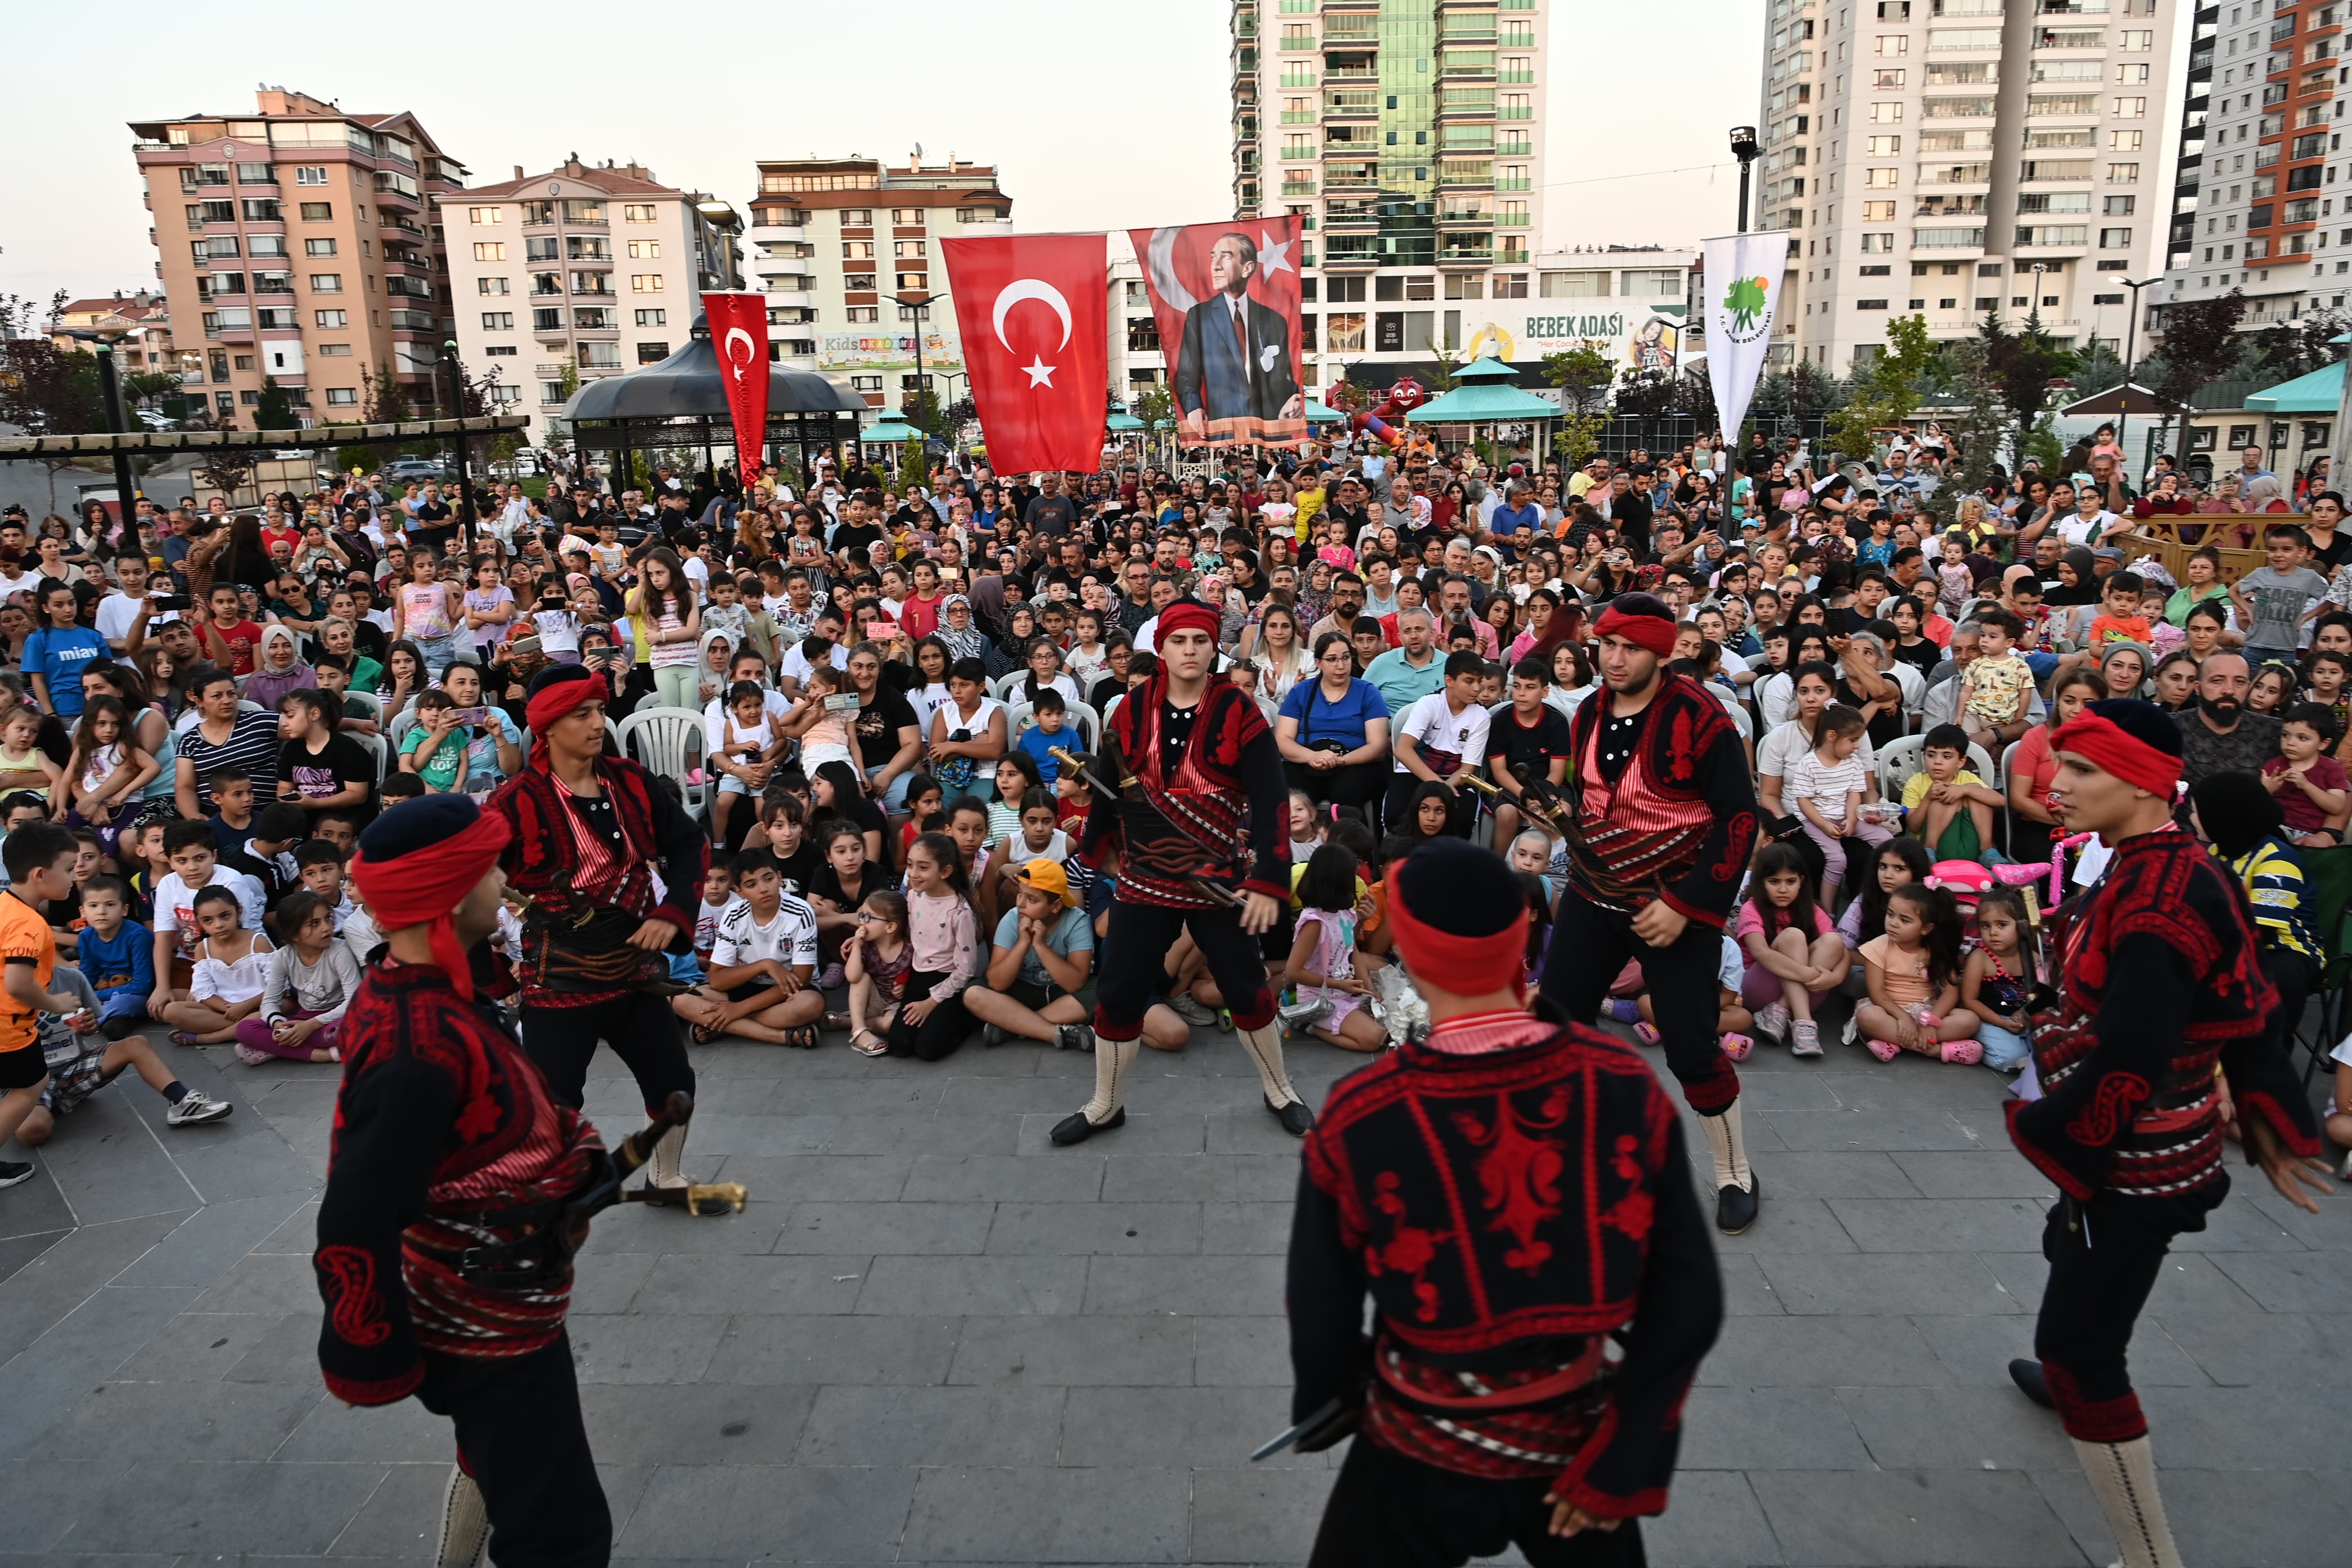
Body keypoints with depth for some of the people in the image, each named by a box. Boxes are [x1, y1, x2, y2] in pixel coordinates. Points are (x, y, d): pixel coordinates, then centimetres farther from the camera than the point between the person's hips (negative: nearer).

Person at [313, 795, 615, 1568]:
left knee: (496, 1463, 32)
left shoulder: (410, 985, -5)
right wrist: (380, 1363, -18)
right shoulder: (416, 1050, -35)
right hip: (490, 1331, -10)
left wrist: (568, 1151, -1)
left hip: (493, 1305, 10)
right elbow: (353, 1230, -30)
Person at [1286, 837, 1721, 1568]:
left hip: (1421, 1460, -2)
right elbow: (1688, 1297, -12)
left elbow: (1320, 1307, -9)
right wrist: (1623, 1463, -3)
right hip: (1576, 1443, 2)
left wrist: (1326, 1409, 11)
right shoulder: (1624, 1084, -19)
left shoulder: (1357, 1118, -24)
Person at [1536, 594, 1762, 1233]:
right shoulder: (1589, 716, 5)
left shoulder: (1699, 718, -15)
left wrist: (1684, 906, -18)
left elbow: (1740, 820, -15)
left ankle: (1736, 1174, 21)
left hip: (1676, 906, -6)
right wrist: (1562, 809, -2)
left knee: (1690, 1046, -2)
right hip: (1595, 896, 6)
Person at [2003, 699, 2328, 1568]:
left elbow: (2126, 1064, -31)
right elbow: (2242, 1001, 11)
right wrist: (2266, 1121, 15)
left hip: (2132, 1160, -10)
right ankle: (2075, 1376, 61)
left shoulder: (2157, 902, -29)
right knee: (2071, 1247, 33)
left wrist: (2040, 1130, -16)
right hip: (2151, 1141, 10)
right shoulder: (2164, 866, 3)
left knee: (2077, 1346, -3)